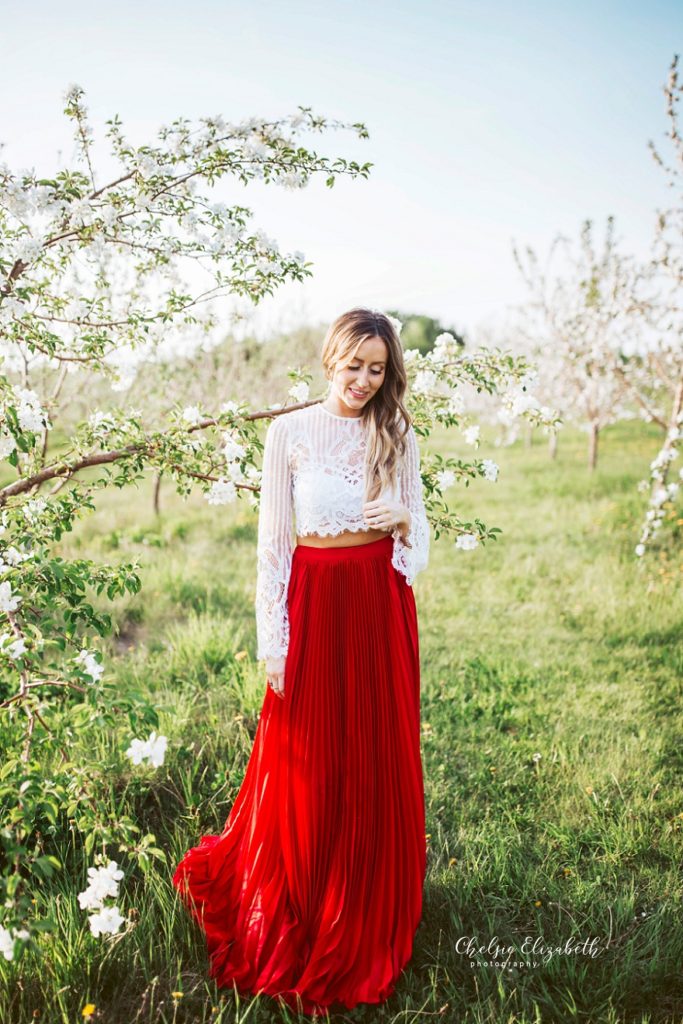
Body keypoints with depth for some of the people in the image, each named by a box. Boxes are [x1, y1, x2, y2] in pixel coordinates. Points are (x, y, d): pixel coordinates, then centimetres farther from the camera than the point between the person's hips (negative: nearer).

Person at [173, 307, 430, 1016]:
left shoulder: (397, 435, 5)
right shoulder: (289, 432, -4)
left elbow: (419, 532, 11)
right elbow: (273, 540, -4)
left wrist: (403, 521, -14)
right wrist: (273, 641, -7)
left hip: (382, 605, 3)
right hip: (315, 601, -3)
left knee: (379, 762, 11)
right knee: (307, 765, 7)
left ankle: (371, 921, 34)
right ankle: (297, 925, 32)